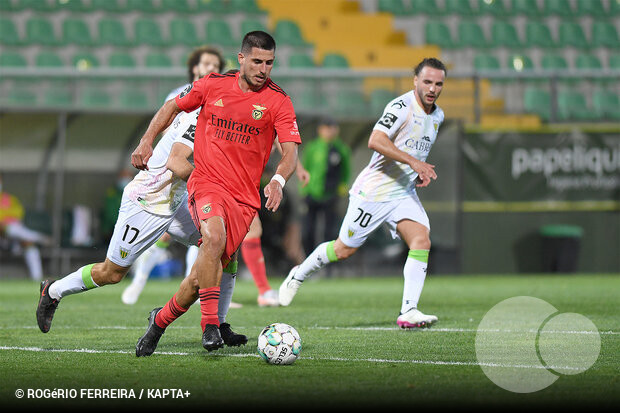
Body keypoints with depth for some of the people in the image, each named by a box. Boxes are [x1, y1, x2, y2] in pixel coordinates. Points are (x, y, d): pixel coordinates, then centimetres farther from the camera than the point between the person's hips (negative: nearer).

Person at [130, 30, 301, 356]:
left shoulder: (278, 102, -2)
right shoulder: (213, 86, 1)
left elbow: (290, 152, -10)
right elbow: (172, 106, 18)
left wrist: (278, 181, -30)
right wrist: (146, 142, 8)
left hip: (244, 198, 1)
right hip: (207, 180, -1)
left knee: (207, 271, -3)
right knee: (214, 235, -33)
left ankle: (160, 320, 23)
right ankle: (210, 325, -28)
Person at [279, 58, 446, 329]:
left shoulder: (437, 116, 10)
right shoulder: (402, 106, -18)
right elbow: (375, 141, -31)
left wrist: (422, 172, 10)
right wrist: (413, 162, -35)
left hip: (404, 194, 6)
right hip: (373, 191, -6)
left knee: (422, 240, -17)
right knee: (344, 250, 4)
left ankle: (408, 312, -21)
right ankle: (299, 275, 32)